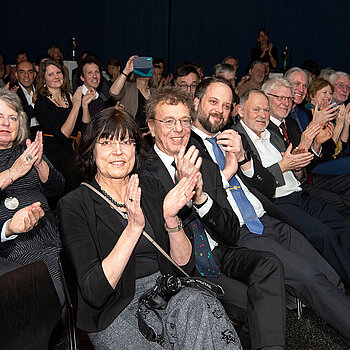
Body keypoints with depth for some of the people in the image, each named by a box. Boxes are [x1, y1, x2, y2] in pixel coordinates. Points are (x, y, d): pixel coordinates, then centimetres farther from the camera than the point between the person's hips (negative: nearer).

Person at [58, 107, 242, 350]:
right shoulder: (74, 205, -4)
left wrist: (171, 218, -14)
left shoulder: (151, 188, 9)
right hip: (115, 312, -3)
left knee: (198, 304, -28)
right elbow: (94, 293, -15)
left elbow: (184, 265, 5)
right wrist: (133, 228, -24)